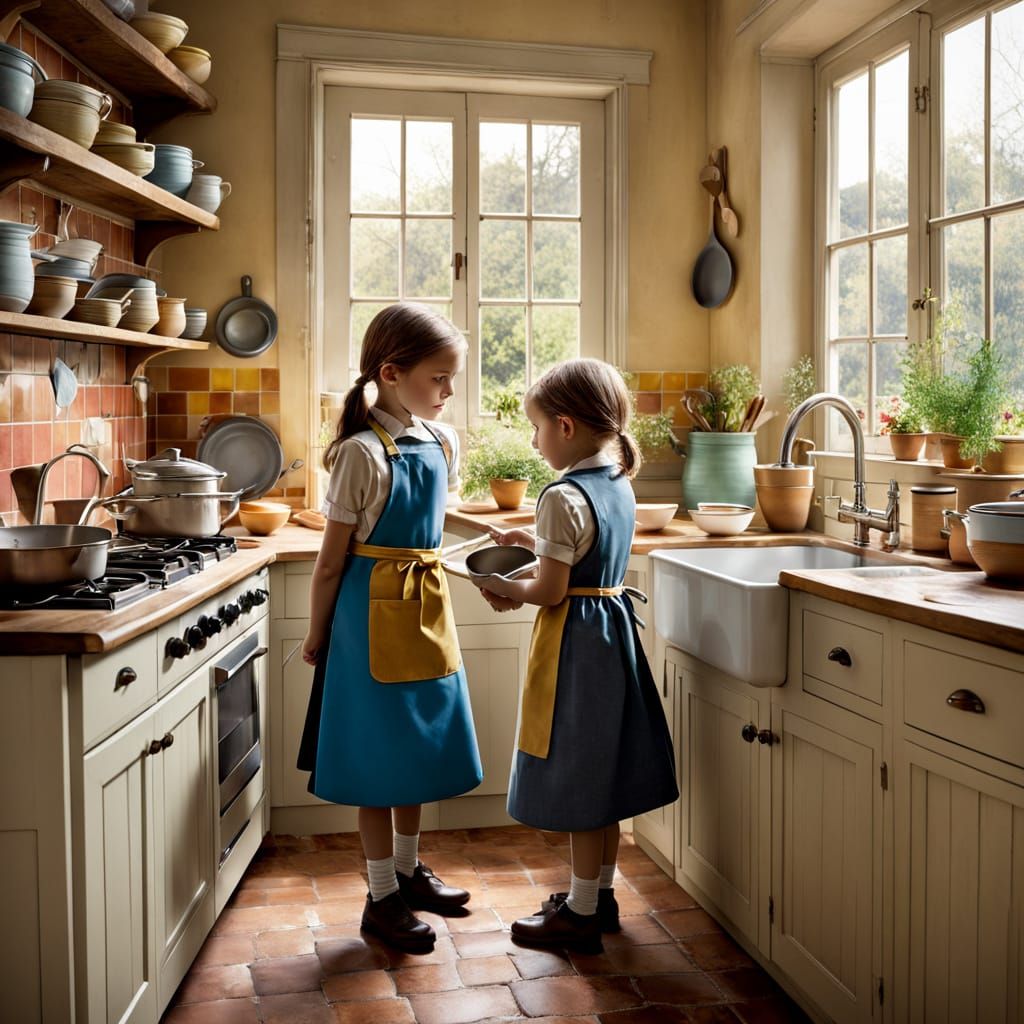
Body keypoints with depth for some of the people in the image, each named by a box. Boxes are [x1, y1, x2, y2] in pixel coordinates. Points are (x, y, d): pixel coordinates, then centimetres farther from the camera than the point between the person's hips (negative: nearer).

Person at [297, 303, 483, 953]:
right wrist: (317, 637, -7)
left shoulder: (442, 441, 4)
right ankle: (382, 898, 17)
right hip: (375, 611, -7)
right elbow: (332, 559, -12)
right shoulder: (363, 453, -18)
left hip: (427, 606, 7)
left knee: (420, 744, 17)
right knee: (380, 752, 3)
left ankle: (408, 869, 36)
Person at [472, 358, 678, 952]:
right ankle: (602, 892, 30)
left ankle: (582, 913, 14)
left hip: (576, 641, -9)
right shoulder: (619, 485, 6)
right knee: (602, 770, 17)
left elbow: (550, 591, -19)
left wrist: (506, 590, -2)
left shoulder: (563, 498, -21)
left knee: (579, 775, 2)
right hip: (615, 632, 9)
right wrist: (537, 543, 15)